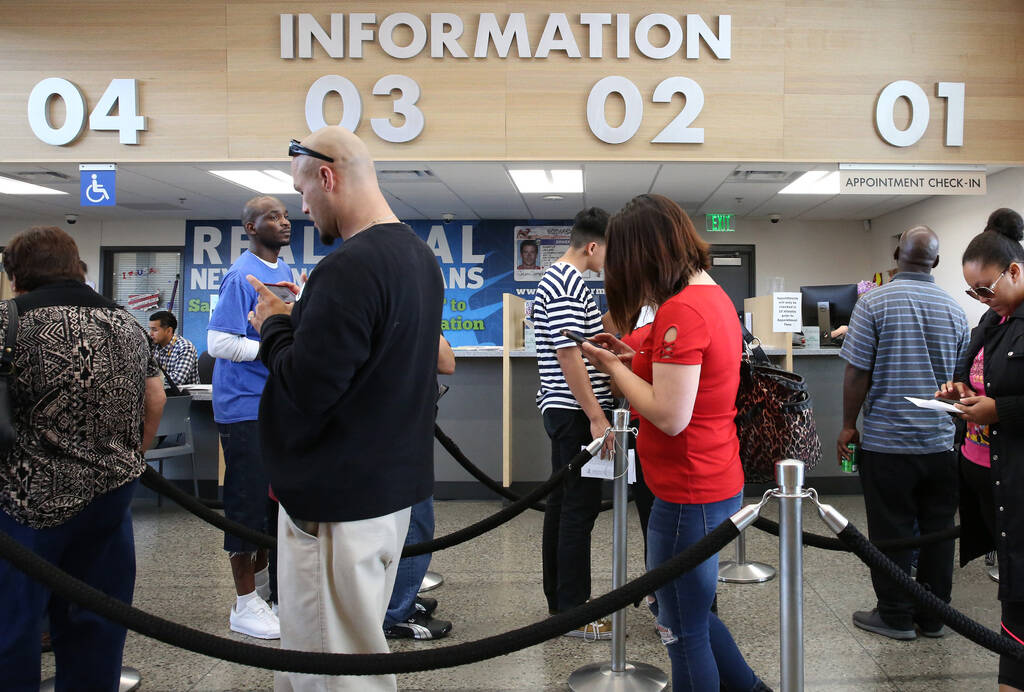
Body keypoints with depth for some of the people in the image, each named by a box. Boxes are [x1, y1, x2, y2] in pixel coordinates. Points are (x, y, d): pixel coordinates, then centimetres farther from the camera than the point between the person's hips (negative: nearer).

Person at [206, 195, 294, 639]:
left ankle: (262, 582, 35)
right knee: (248, 502, -1)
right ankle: (245, 607, 11)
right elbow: (219, 343, -21)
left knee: (275, 497, 18)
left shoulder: (283, 270, 13)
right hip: (246, 407, -9)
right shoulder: (242, 275, -15)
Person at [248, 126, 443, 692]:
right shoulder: (420, 257, 9)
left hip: (337, 500, -10)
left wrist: (274, 325, -6)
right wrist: (302, 319, 9)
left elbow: (305, 390, -23)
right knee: (362, 638, 24)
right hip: (395, 485, 10)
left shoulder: (348, 268, -23)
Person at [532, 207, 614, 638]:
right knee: (580, 507, -5)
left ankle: (560, 599, 24)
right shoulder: (568, 285, -17)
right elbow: (569, 357, -22)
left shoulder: (556, 279, 16)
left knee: (563, 501, 14)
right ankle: (572, 613, 4)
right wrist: (596, 417, -21)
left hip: (562, 409, 11)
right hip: (575, 412, -11)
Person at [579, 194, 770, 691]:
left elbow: (670, 415, -25)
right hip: (717, 483, 10)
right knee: (690, 611, 26)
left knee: (683, 630, 6)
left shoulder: (680, 310, -22)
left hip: (690, 495, -10)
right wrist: (634, 359, 6)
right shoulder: (714, 295, 9)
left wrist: (613, 367, -13)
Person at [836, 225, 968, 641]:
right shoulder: (955, 310, 5)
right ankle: (934, 615, 23)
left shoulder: (874, 303, -10)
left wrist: (848, 425, -2)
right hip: (941, 442, 5)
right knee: (937, 530, 13)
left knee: (891, 531, 5)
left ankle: (896, 617, 15)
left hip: (887, 441, -4)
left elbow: (857, 372, -12)